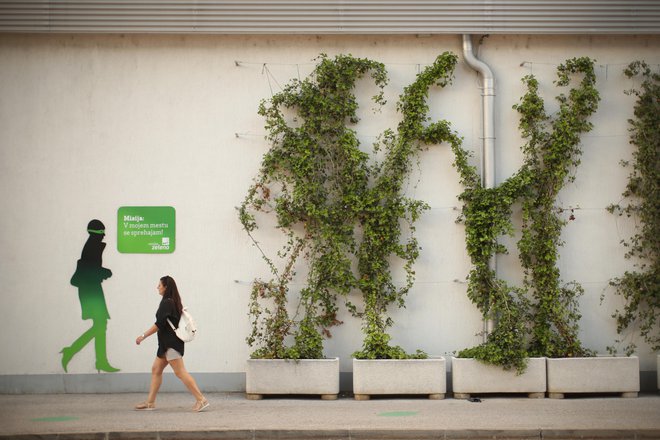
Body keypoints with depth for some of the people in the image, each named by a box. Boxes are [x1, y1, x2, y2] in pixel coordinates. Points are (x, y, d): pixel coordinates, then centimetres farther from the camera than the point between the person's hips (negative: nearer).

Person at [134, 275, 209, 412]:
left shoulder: (167, 302, -15)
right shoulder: (174, 302, 14)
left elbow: (159, 324, -19)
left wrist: (143, 336, -13)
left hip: (171, 343, -10)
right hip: (167, 343, 10)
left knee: (180, 372, -11)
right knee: (156, 369, 12)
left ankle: (201, 400, -13)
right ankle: (150, 402, 15)